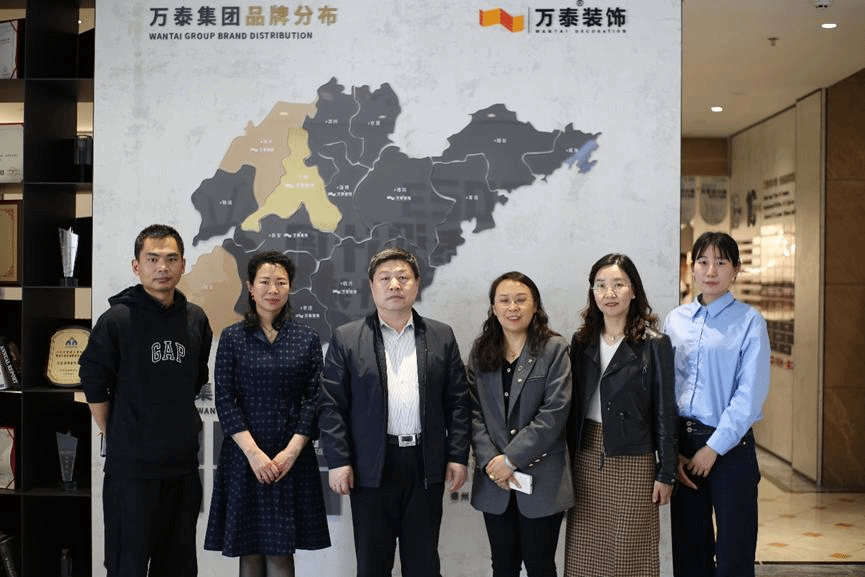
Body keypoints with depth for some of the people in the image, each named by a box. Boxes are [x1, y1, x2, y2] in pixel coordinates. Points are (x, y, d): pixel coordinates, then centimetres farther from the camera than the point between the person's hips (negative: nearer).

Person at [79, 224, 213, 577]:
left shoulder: (196, 320, 5)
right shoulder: (116, 320, -9)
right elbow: (94, 385, -4)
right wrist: (115, 437, 0)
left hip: (183, 464, 5)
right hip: (130, 467, -4)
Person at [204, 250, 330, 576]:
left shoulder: (307, 339, 4)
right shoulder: (232, 338, 1)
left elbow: (314, 399, 1)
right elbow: (224, 401, -3)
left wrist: (291, 451, -9)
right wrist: (254, 453, -12)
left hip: (292, 457, 0)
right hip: (244, 456, 0)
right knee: (249, 551, 6)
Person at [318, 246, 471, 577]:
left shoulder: (442, 337, 7)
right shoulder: (346, 339, 2)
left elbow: (457, 402, 6)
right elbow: (331, 405, -1)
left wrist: (458, 456, 1)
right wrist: (338, 461, -7)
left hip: (426, 466, 1)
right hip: (371, 466, -1)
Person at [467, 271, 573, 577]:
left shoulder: (554, 349, -4)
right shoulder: (481, 351, 7)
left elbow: (554, 413, -12)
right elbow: (474, 412, 3)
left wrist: (511, 459, -15)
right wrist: (491, 462, -10)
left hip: (541, 479, -3)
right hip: (494, 481, 3)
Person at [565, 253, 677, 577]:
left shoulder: (654, 344, -5)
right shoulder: (582, 342, 7)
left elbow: (665, 412, -5)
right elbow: (573, 405, 9)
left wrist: (666, 473, -6)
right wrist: (569, 459, 7)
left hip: (633, 461, -4)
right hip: (586, 457, 4)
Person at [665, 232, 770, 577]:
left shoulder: (749, 322, -6)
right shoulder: (676, 319, 6)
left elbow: (751, 393, -12)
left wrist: (713, 448, -13)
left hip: (729, 447, -4)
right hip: (681, 445, 4)